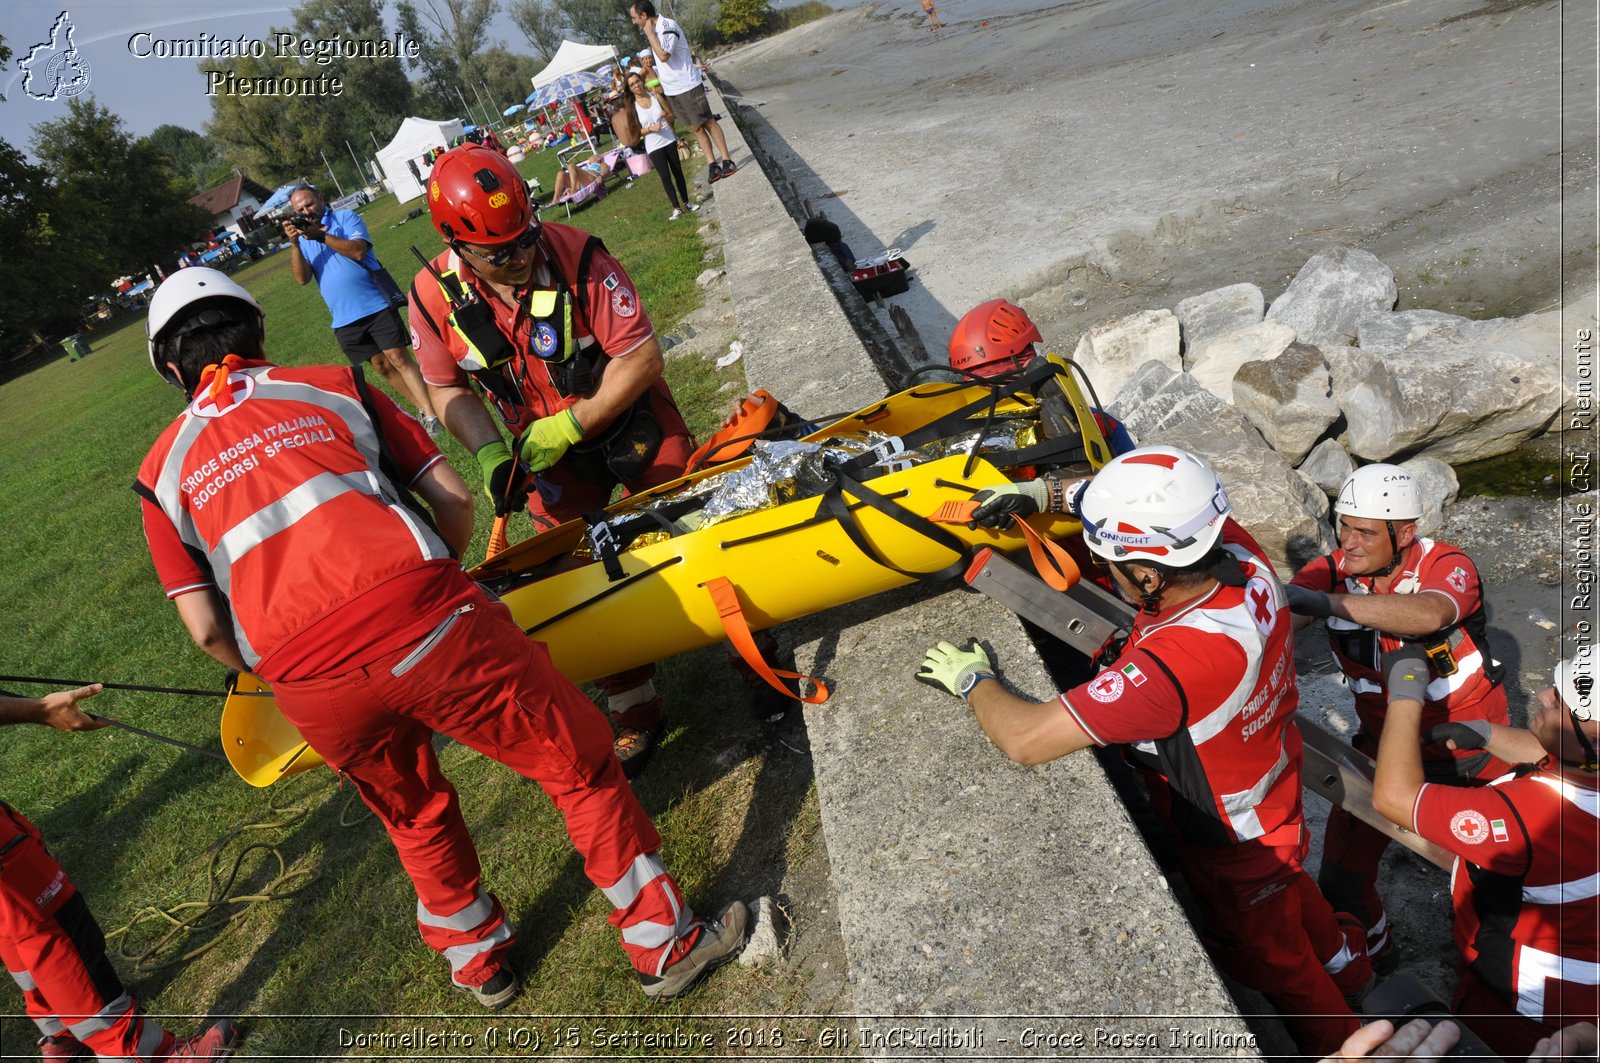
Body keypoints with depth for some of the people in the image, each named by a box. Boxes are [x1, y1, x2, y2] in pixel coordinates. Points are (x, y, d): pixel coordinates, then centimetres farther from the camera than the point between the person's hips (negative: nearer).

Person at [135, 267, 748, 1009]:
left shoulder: (162, 472, 20)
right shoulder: (332, 387, 19)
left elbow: (206, 629, 11)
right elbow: (454, 499, 14)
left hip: (311, 689, 3)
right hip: (428, 626, -2)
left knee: (414, 817, 29)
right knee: (579, 765, 14)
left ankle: (478, 960, 50)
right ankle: (665, 945, 25)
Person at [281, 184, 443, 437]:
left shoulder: (346, 218, 2)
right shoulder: (303, 238, 12)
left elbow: (358, 251, -15)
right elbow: (302, 278, -1)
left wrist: (320, 235, -19)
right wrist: (294, 243, -13)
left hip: (376, 307, -5)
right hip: (344, 320, 5)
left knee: (399, 358, -10)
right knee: (381, 366, 8)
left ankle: (431, 414, -12)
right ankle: (422, 407, 19)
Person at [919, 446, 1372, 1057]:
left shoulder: (1170, 667, -48)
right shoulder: (1239, 551, -24)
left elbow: (1025, 740, -43)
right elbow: (1162, 505, -3)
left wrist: (971, 678, -24)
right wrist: (1051, 492, -9)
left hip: (1233, 844, -7)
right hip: (1279, 784, 8)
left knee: (1269, 958, 25)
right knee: (1290, 887, 38)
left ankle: (1339, 1043, 54)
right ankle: (1346, 964, 68)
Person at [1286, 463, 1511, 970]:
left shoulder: (1448, 567, -25)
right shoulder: (1333, 573, -17)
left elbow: (1428, 614, -48)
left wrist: (1324, 602, -60)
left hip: (1468, 747, -1)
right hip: (1384, 746, 2)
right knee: (1341, 880, 0)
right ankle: (1374, 965, 30)